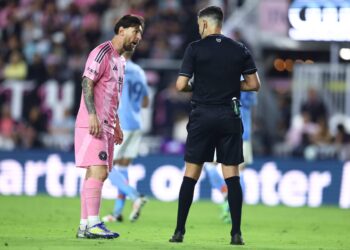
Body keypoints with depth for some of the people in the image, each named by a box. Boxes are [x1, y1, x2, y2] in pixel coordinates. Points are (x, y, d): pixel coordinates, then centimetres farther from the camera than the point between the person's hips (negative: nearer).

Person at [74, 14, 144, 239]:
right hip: (93, 124, -10)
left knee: (97, 173, 8)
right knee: (98, 171, -16)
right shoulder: (102, 53, -8)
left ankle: (85, 226, 9)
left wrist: (116, 125, 22)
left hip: (106, 126, 10)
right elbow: (87, 83, -16)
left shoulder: (120, 60, 20)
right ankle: (93, 224, -19)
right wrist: (92, 115, -24)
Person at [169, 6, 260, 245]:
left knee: (191, 174, 4)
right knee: (232, 175, 3)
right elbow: (254, 84, 4)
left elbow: (181, 85, -8)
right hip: (230, 117, 2)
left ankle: (180, 230, 3)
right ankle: (237, 233, -3)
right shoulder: (239, 49, 4)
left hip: (202, 115, -1)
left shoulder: (195, 48, -4)